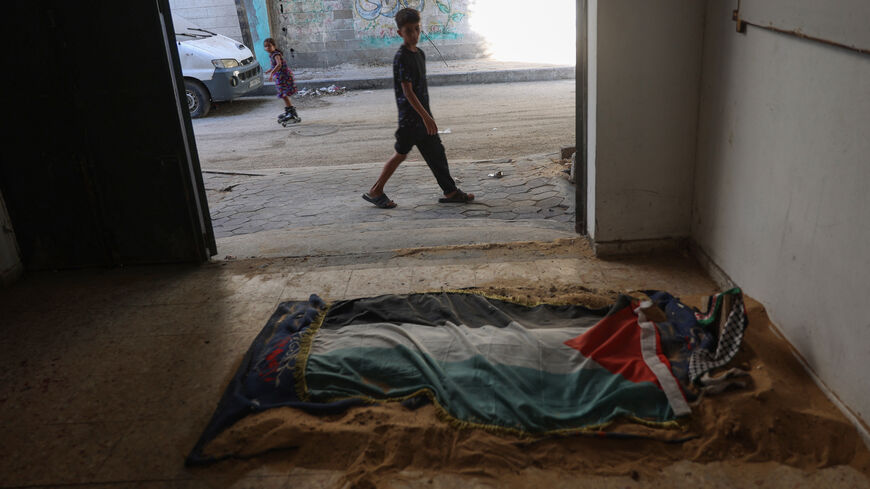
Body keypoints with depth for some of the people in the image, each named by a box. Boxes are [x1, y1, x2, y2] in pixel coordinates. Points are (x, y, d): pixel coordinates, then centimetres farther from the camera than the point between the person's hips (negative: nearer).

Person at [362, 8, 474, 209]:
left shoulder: (419, 53, 11)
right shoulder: (402, 57, -17)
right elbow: (407, 91, -22)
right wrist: (425, 116, -25)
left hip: (423, 113, 9)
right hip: (410, 116, -9)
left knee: (436, 151, 10)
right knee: (401, 154, 0)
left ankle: (450, 192, 18)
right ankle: (375, 191, 11)